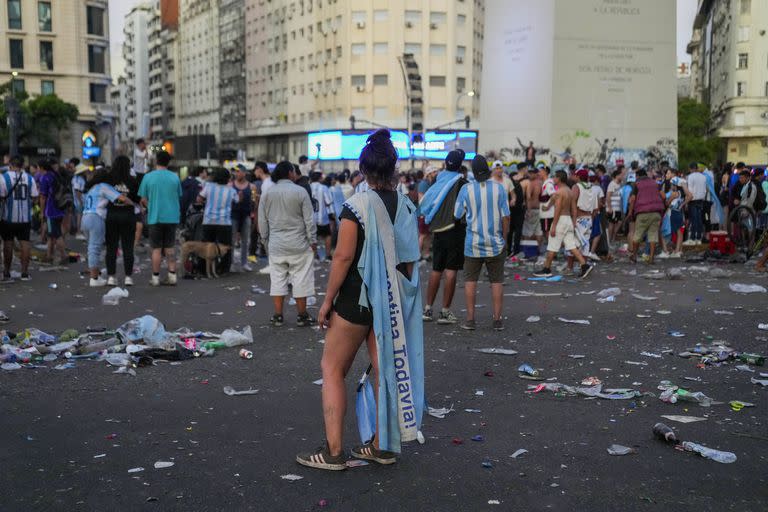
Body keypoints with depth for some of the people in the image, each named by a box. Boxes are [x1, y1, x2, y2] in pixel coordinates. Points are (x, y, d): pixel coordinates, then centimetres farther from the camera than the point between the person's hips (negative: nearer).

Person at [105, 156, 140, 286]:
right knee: (127, 247, 5)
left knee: (111, 247, 7)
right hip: (128, 216, 0)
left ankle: (111, 277, 6)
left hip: (111, 215, 1)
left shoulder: (109, 179, -5)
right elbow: (138, 199, 2)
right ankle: (128, 277, 5)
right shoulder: (132, 181, -4)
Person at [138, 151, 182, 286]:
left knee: (156, 249, 5)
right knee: (170, 248, 11)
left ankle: (155, 277, 7)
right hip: (172, 216, 2)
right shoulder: (175, 177, 2)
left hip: (155, 217, -2)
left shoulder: (148, 177, -4)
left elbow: (143, 200, -1)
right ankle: (172, 276, 7)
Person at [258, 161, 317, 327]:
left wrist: (266, 241, 19)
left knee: (277, 279, 9)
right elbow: (309, 220, -6)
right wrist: (313, 241, 3)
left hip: (276, 245, 3)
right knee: (301, 279, 5)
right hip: (298, 245, -3)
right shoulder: (300, 192, -8)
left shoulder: (267, 194, 3)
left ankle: (278, 315, 12)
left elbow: (262, 222, 8)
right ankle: (302, 315, 11)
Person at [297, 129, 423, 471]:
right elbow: (410, 260, 9)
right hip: (393, 300, 6)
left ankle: (333, 451, 3)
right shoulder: (407, 207, 4)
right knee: (385, 367, 13)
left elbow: (344, 256, -17)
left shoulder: (357, 205, -14)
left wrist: (328, 300, -10)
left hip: (358, 298, -6)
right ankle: (382, 445, 22)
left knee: (332, 368, 4)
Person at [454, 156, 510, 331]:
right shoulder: (499, 188, -6)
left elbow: (457, 215, 0)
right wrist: (504, 239, 5)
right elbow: (505, 217, -5)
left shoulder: (466, 189, -6)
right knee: (497, 281, 8)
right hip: (495, 244, 0)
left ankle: (470, 319, 6)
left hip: (473, 244, 0)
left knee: (470, 280, 9)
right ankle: (497, 320, 8)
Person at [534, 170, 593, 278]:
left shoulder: (559, 192, -14)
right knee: (571, 246, 7)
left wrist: (553, 226, -18)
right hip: (568, 219, 9)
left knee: (552, 247, 1)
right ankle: (585, 265, -3)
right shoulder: (570, 191, 13)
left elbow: (557, 210, -19)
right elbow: (574, 209, 14)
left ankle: (546, 270, 9)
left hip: (560, 220, -9)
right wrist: (574, 223, 18)